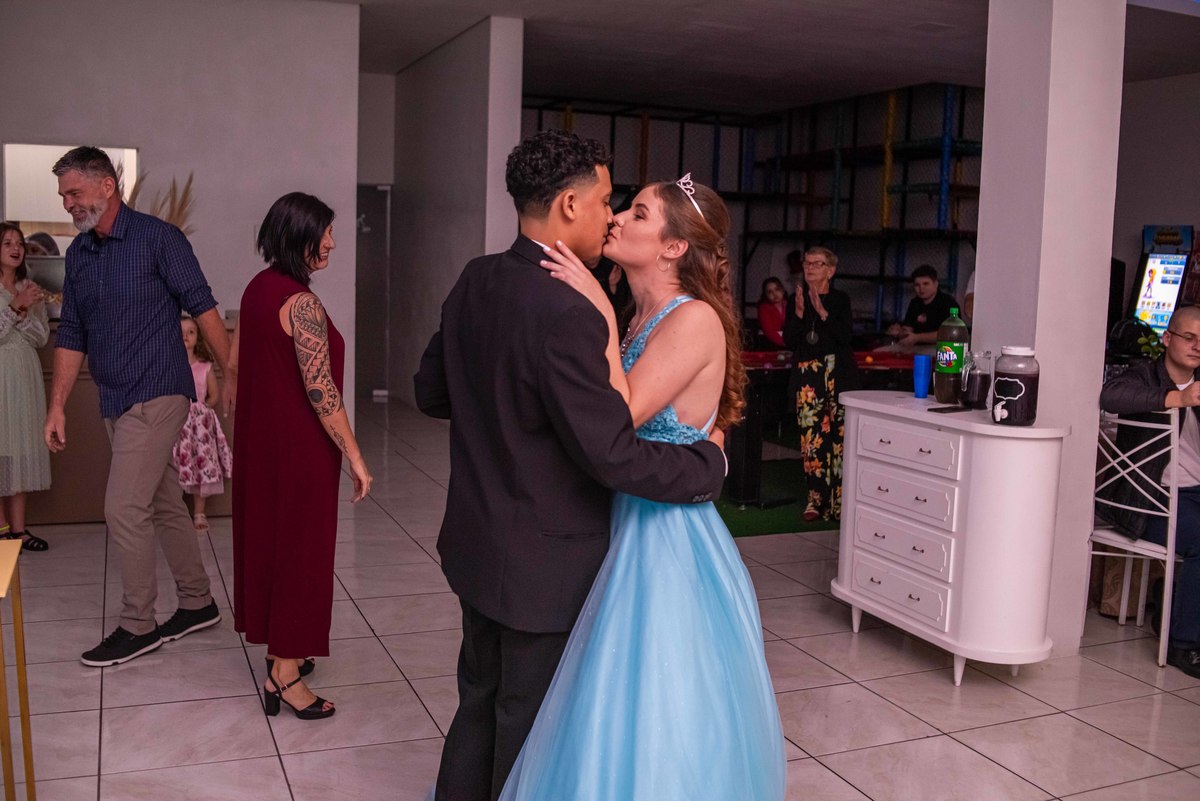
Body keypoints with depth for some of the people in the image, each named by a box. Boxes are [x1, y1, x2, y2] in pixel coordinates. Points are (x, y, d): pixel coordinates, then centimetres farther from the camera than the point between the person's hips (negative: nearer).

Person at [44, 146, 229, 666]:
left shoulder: (157, 238, -10)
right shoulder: (79, 253, 11)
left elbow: (202, 306, -11)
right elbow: (71, 335, 13)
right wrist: (57, 407, 9)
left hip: (156, 395, -7)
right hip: (115, 403, 7)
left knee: (124, 511, -7)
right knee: (164, 505, 15)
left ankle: (137, 626, 7)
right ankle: (197, 604, 27)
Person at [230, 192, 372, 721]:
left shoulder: (257, 288, 6)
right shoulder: (301, 303, -21)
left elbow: (234, 365, 14)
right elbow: (321, 390, -23)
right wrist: (355, 457, -19)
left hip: (259, 438, 9)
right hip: (300, 444, -9)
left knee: (267, 535, 17)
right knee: (300, 546, 0)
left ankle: (280, 650, 33)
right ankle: (285, 675, 8)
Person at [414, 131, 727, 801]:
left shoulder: (474, 282, -1)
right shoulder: (567, 312, -27)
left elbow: (431, 392, 11)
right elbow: (612, 454, -26)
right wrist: (711, 463, -11)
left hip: (478, 543, 8)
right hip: (543, 563, -8)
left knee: (481, 701, 24)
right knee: (530, 722, 11)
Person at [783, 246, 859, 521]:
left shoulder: (841, 300, 5)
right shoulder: (797, 298, 11)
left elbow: (845, 336, -8)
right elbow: (789, 341, 4)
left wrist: (822, 312, -15)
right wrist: (799, 311, -9)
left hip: (838, 375, -1)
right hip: (807, 376, 2)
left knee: (838, 434, -7)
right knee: (811, 435, -6)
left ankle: (837, 499, 1)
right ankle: (815, 496, 1)